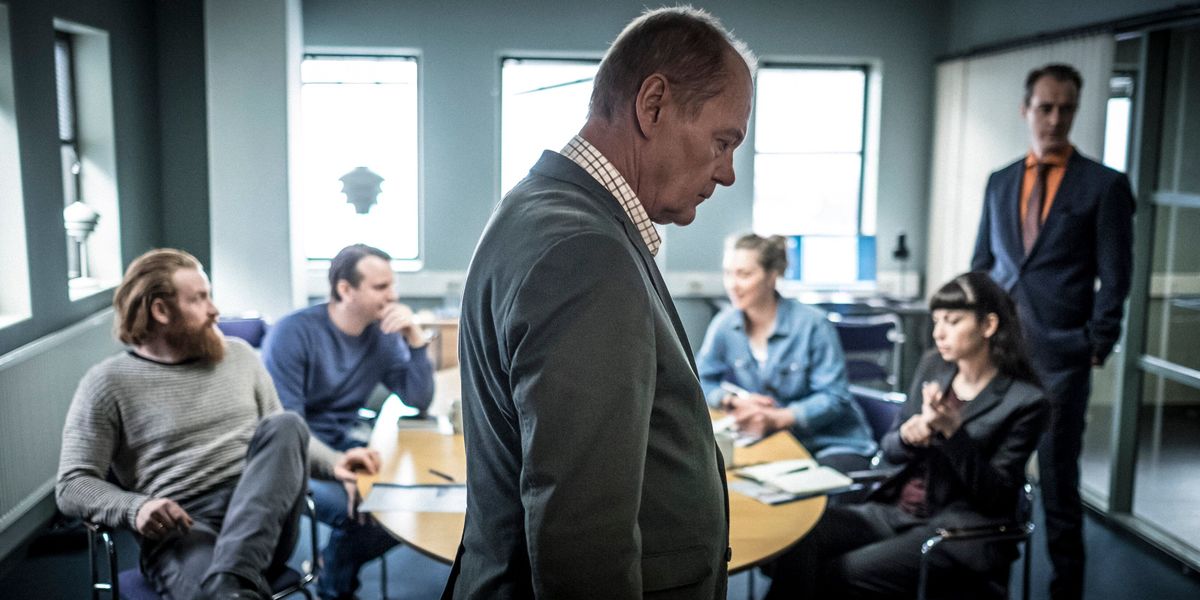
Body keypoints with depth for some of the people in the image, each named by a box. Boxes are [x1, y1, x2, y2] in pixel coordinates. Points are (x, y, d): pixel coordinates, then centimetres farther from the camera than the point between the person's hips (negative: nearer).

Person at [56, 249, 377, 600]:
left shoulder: (238, 355, 17)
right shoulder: (108, 383, 4)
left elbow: (285, 439, 25)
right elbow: (72, 486, 1)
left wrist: (332, 463, 5)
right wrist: (135, 508, -20)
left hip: (260, 521, 6)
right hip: (180, 529, -6)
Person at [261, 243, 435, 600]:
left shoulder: (382, 337, 1)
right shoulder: (293, 333, -17)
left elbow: (420, 400, -2)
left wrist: (414, 337, -15)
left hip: (340, 446, 6)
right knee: (360, 509, -30)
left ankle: (336, 566, 13)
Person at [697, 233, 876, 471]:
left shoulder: (812, 324, -13)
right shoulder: (724, 324, -1)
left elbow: (834, 396, -14)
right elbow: (701, 382, 7)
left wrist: (779, 418, -27)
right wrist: (734, 401, -14)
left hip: (835, 445, -4)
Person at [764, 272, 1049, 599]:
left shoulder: (1026, 401, -8)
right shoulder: (932, 366, 8)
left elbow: (996, 496, -11)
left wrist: (951, 429, -23)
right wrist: (908, 436, -11)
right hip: (897, 510, 6)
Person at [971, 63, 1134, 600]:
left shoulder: (1104, 185, -1)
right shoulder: (1000, 182, 12)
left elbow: (1115, 278, -2)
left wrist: (1095, 348, -8)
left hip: (1060, 356, -3)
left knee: (1058, 477, 5)